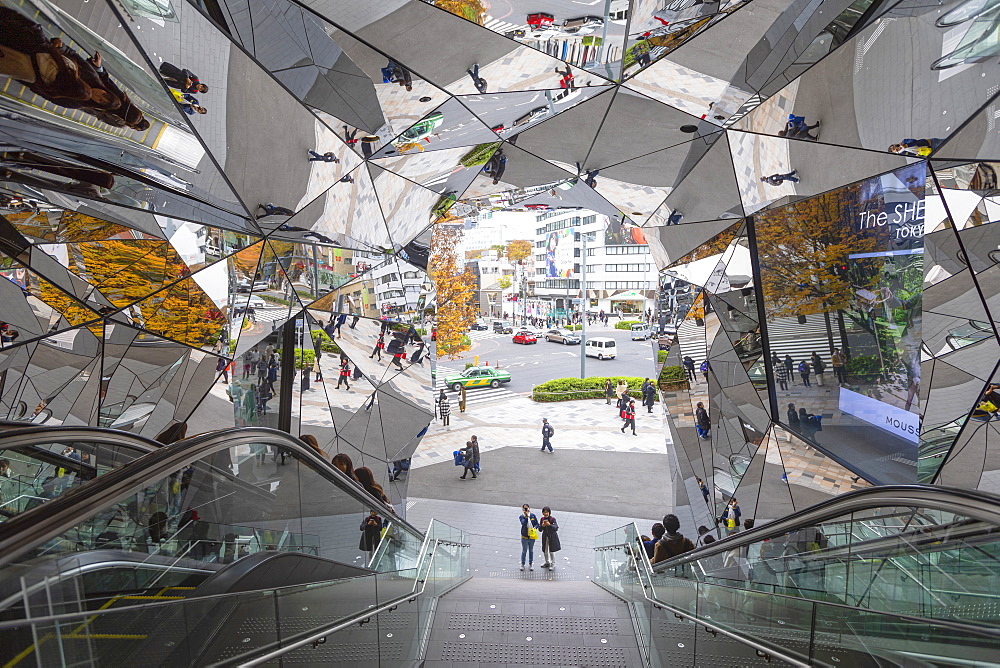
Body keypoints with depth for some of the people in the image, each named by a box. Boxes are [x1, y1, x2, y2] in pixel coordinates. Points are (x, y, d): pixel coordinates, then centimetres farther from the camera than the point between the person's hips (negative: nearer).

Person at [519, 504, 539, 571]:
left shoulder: (533, 515, -5)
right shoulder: (521, 517, -10)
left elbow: (537, 524, -1)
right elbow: (523, 523, -29)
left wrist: (534, 527, -20)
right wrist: (526, 516, -30)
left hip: (532, 536, 2)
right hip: (524, 537, -2)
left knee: (531, 550, 16)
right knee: (524, 551, 11)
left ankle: (530, 564, 31)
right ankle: (522, 564, 27)